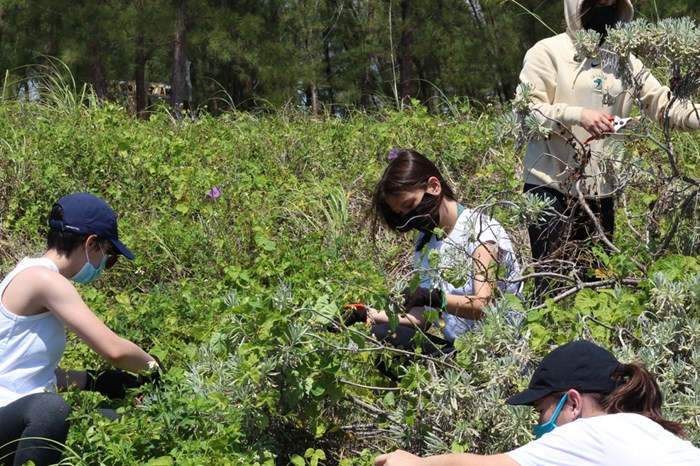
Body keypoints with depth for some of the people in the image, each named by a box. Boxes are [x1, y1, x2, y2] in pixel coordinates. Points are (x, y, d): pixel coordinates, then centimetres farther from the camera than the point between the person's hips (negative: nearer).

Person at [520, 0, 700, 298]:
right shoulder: (548, 52, -2)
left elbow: (664, 104, 5)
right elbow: (526, 112, -9)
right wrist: (577, 115, -22)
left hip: (600, 189, 5)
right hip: (551, 187, -5)